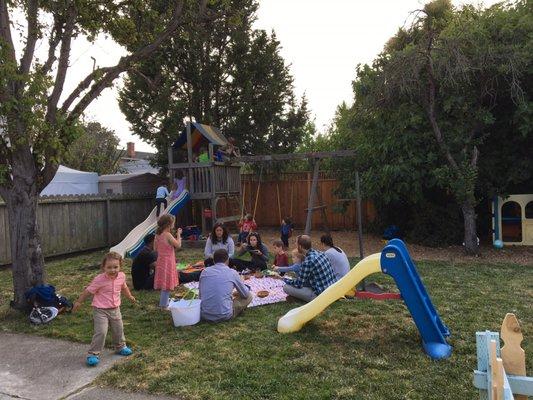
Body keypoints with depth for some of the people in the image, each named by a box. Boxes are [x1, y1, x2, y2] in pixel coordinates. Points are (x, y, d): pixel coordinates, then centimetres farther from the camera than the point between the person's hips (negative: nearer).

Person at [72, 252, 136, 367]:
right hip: (100, 310, -5)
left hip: (115, 309, 6)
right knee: (101, 332, -12)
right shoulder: (99, 279, -24)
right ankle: (93, 354, 4)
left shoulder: (121, 276, -8)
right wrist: (78, 302, -3)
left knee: (119, 329, 18)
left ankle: (120, 347, 41)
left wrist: (130, 296, 28)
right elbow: (88, 291, -12)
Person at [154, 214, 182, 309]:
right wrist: (178, 234, -4)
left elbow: (155, 248, 13)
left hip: (161, 261, 8)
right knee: (167, 285, 1)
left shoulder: (158, 235, 5)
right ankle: (164, 306, 7)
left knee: (165, 285, 17)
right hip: (167, 262, -8)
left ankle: (164, 304, 27)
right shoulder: (168, 235, -19)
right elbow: (178, 245, -17)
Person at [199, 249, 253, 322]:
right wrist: (237, 293, 33)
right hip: (224, 316, -5)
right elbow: (245, 294, 9)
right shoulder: (232, 273, -3)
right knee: (249, 296, 14)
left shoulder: (204, 272, 5)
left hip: (204, 315, 5)